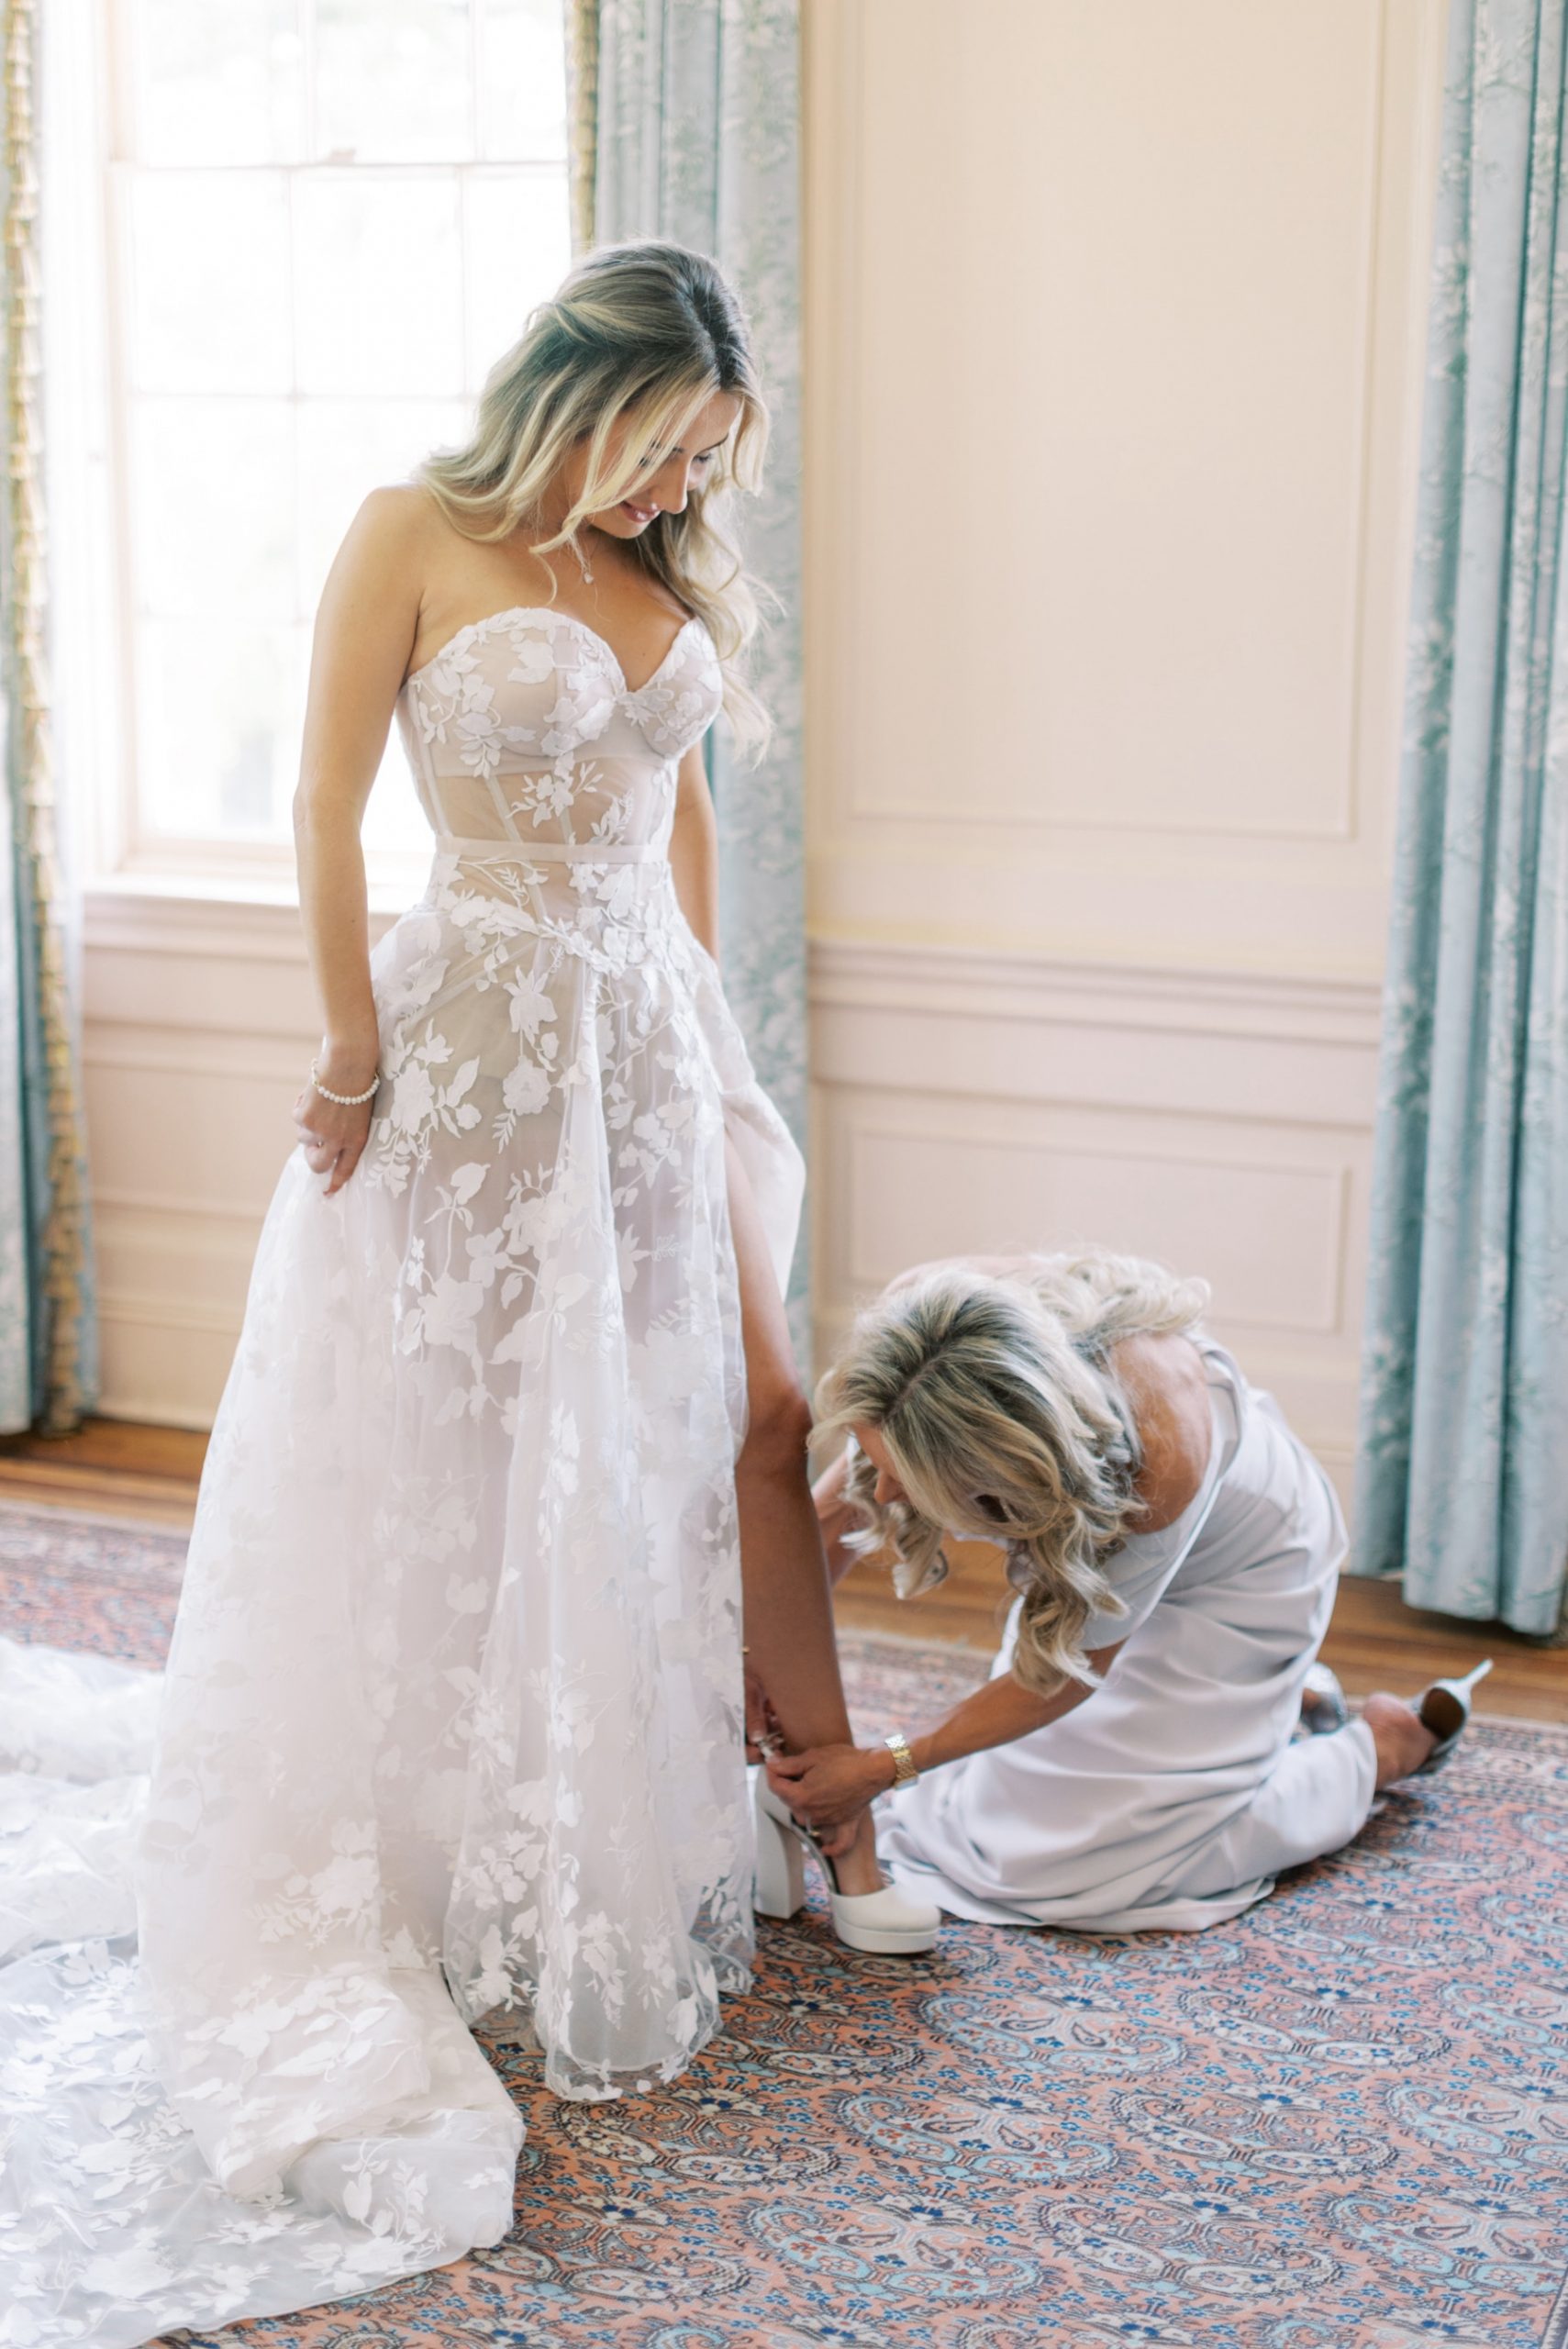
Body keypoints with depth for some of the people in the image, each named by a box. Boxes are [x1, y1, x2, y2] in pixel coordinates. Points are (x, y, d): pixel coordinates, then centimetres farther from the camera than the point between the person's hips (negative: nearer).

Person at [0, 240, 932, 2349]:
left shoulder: (668, 567, 9)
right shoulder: (415, 536, -8)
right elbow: (328, 807, -9)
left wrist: (699, 1018, 15)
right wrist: (356, 1053, -11)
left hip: (655, 1035, 6)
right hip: (481, 1037, -5)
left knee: (751, 1416, 5)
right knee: (470, 1450, 5)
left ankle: (842, 1824, 17)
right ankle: (471, 1880, 21)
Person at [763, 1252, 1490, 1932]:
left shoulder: (1160, 1453, -45)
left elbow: (1069, 1671, -28)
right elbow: (835, 1519, -17)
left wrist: (886, 1766, -27)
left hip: (1233, 1570, -5)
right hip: (1085, 1542, 5)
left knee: (1110, 1869, -9)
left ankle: (1388, 1745, 11)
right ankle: (1277, 1696, 26)